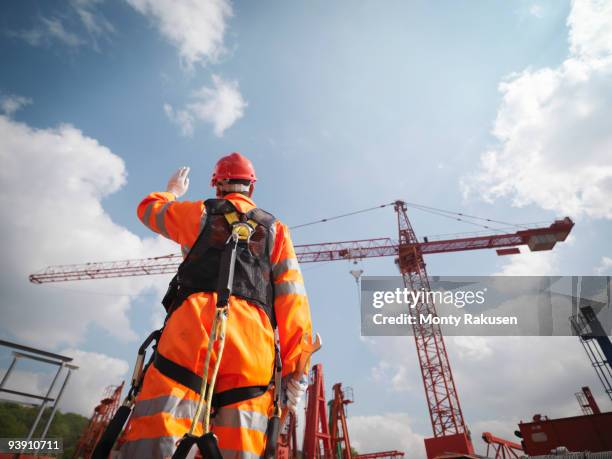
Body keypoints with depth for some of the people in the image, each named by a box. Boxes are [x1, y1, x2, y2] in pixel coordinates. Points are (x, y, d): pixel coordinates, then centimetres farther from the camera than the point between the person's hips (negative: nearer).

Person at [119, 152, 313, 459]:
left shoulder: (200, 212, 20)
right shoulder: (275, 229, 22)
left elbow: (148, 209, 40)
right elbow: (293, 298, 9)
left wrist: (173, 191, 61)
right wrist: (295, 368, 6)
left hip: (193, 324, -1)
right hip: (253, 340, 2)